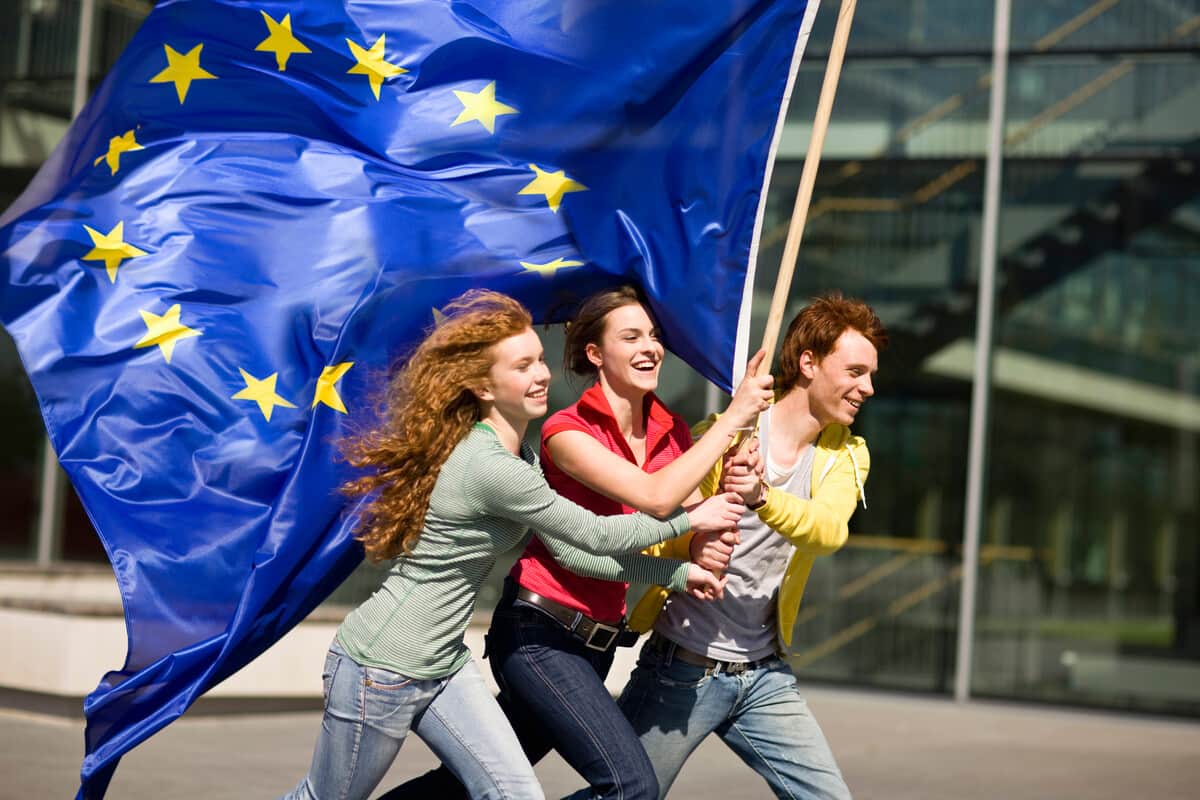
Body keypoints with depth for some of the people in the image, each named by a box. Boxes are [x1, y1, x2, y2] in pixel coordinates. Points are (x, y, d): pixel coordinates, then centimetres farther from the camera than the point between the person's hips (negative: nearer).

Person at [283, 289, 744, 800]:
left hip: (443, 666, 9)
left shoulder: (520, 460, 6)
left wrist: (674, 574, 4)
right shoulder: (491, 467, -25)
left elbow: (566, 549, 9)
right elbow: (595, 536, -18)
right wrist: (692, 518, -7)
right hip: (381, 670, -9)